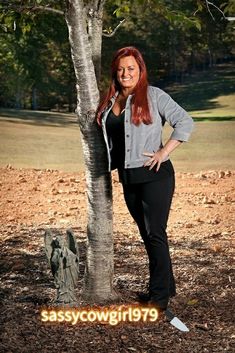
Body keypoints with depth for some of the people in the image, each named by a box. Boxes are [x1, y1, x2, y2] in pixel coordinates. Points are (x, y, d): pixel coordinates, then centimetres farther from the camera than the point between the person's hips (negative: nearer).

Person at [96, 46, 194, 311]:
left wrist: (164, 152, -14)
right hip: (128, 178, 7)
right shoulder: (110, 102, 12)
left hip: (155, 175, -7)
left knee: (155, 233, -5)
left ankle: (159, 296, 2)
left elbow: (185, 123, -11)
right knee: (146, 234, 13)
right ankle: (166, 286, 26)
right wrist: (113, 164, 13)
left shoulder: (154, 96, -6)